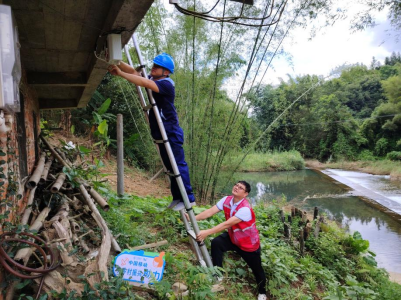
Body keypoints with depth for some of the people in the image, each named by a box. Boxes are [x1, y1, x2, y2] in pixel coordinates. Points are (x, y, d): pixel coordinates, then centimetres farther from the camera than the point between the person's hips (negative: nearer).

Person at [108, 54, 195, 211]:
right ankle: (177, 198, 22)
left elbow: (144, 83, -31)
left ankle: (188, 199, -1)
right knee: (171, 167, 13)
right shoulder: (153, 80, 10)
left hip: (171, 133, -9)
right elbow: (134, 72, 7)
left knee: (179, 165, -8)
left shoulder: (166, 84, -16)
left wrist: (120, 74, -27)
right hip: (161, 134, 9)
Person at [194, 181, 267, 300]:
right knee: (216, 243, -20)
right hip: (232, 237, 5)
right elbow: (210, 212, -21)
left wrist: (207, 232, -46)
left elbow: (227, 224, -41)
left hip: (249, 243, -5)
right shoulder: (226, 200, -15)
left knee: (257, 269, 11)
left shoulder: (245, 209, -36)